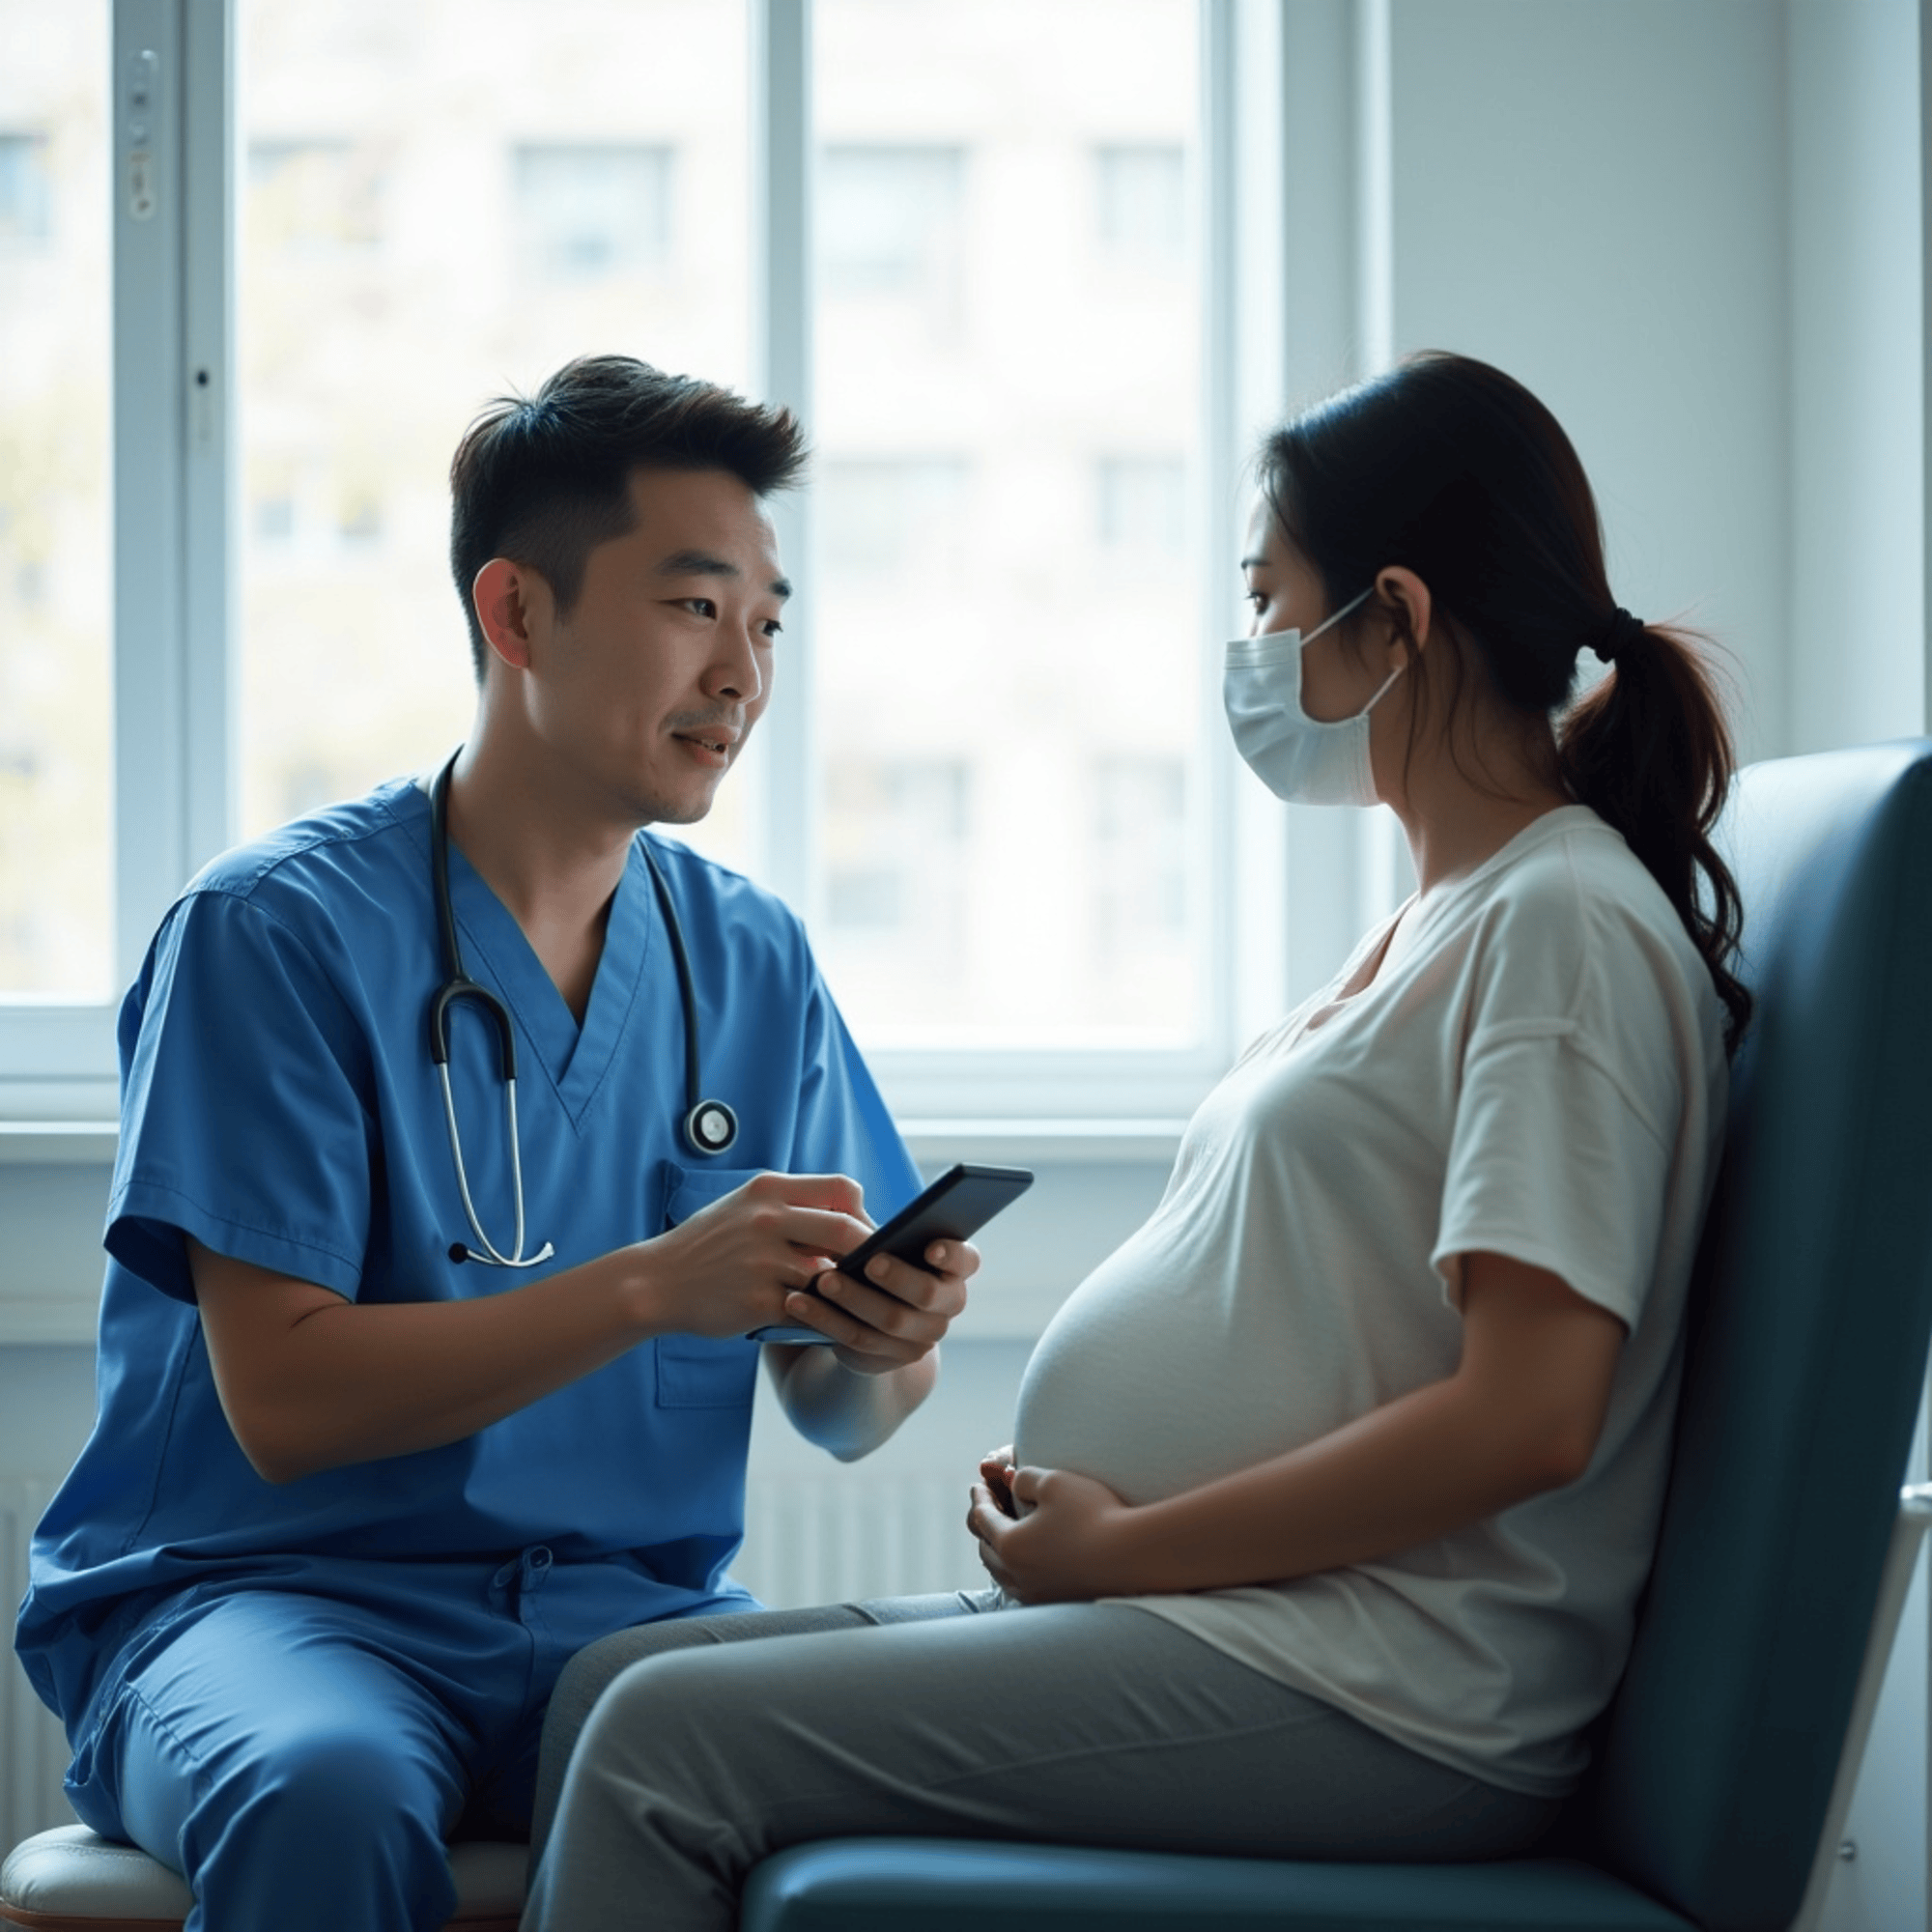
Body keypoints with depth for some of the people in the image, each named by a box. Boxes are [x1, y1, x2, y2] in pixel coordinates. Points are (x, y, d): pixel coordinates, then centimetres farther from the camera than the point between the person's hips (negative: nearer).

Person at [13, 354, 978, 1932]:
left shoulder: (754, 962, 9)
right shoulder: (278, 930, -7)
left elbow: (833, 1413, 11)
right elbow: (284, 1401, -14)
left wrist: (880, 1347, -13)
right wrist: (648, 1287, -22)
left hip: (634, 1609, 4)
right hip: (271, 1592, -4)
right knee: (329, 1790, -37)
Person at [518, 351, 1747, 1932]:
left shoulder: (1565, 925, -12)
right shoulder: (1441, 916, 19)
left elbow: (1526, 1417, -21)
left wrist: (1122, 1544, -13)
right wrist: (1076, 1510, 5)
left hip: (1377, 1709, -10)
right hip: (1264, 1624, 10)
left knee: (666, 1742, -17)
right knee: (620, 1675, 6)